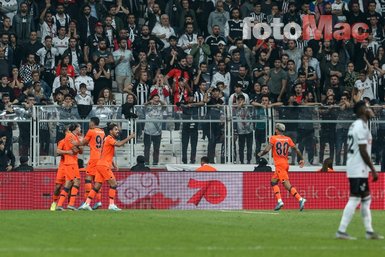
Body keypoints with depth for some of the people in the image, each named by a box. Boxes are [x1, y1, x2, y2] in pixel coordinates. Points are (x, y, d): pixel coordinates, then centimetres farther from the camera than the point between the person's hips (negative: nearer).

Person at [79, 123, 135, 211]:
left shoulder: (110, 139, 21)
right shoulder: (109, 139, -8)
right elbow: (119, 144, -27)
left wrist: (114, 164, 21)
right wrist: (129, 138, -19)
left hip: (100, 165, 9)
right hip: (103, 165, -9)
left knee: (97, 186, 7)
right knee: (113, 184, -8)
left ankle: (86, 204, 3)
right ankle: (112, 205, -11)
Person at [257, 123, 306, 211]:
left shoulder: (273, 138, -3)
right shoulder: (288, 139, 10)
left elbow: (267, 149, -11)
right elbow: (296, 149, 5)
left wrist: (260, 154, 7)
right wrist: (301, 159, 15)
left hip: (279, 164, -7)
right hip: (286, 163, 7)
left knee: (287, 184, -13)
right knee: (273, 181, 14)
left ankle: (300, 199, -25)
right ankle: (279, 201, 0)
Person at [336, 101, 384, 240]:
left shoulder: (354, 125, 15)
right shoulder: (362, 127, -16)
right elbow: (363, 151, -19)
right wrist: (373, 169, -16)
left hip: (353, 169, 10)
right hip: (358, 169, -10)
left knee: (366, 198, 14)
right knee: (354, 199, -10)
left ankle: (369, 231, 16)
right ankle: (341, 231, -12)